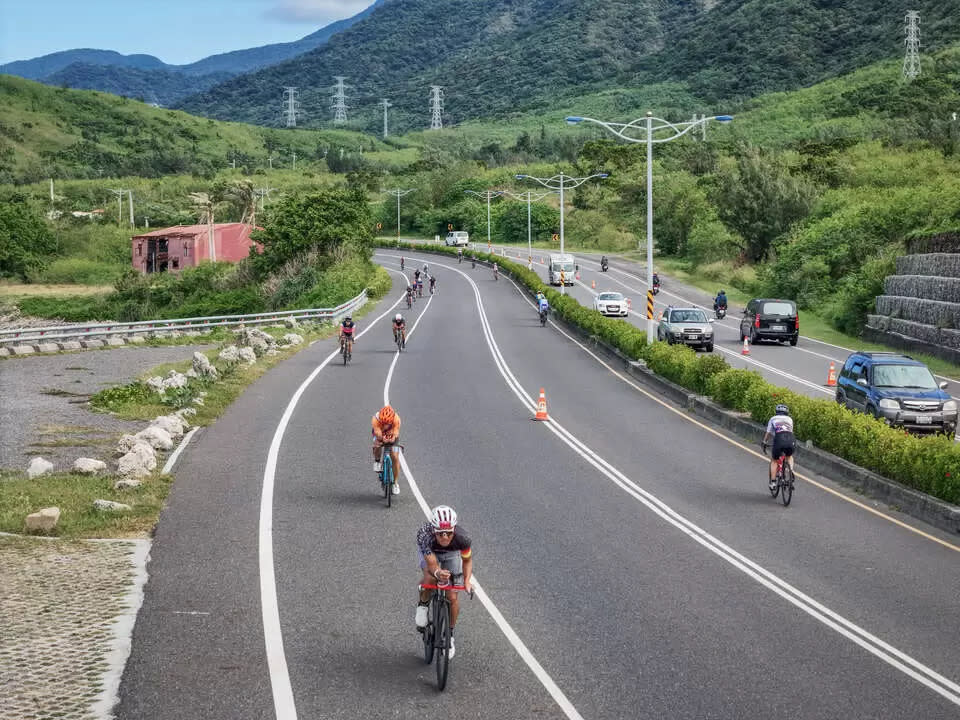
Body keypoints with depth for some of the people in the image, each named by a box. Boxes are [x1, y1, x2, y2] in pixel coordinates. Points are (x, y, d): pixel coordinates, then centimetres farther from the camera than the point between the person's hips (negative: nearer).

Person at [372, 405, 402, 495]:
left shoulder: (396, 419, -36)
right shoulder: (376, 418, -38)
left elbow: (396, 434, -40)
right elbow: (378, 434, -43)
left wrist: (393, 439, -58)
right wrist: (382, 439, -61)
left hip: (392, 435, 0)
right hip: (379, 435, 0)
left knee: (395, 457, -13)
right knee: (377, 447, -33)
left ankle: (396, 483, 1)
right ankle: (377, 461, 2)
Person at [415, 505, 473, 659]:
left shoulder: (461, 538, -38)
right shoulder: (425, 535, -43)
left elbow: (468, 560, -18)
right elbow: (432, 564, -43)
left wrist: (467, 580, -33)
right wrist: (437, 573, -65)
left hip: (451, 553, 1)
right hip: (429, 551, -1)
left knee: (452, 597, -2)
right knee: (430, 578, -32)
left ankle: (450, 634, 22)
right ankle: (423, 605, 0)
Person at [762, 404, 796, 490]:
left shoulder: (773, 419, 25)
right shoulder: (789, 419, 29)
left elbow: (768, 433, 26)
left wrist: (764, 444, 40)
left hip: (779, 439, -2)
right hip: (791, 439, 2)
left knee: (774, 460, 19)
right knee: (789, 456, 33)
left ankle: (772, 482, 12)